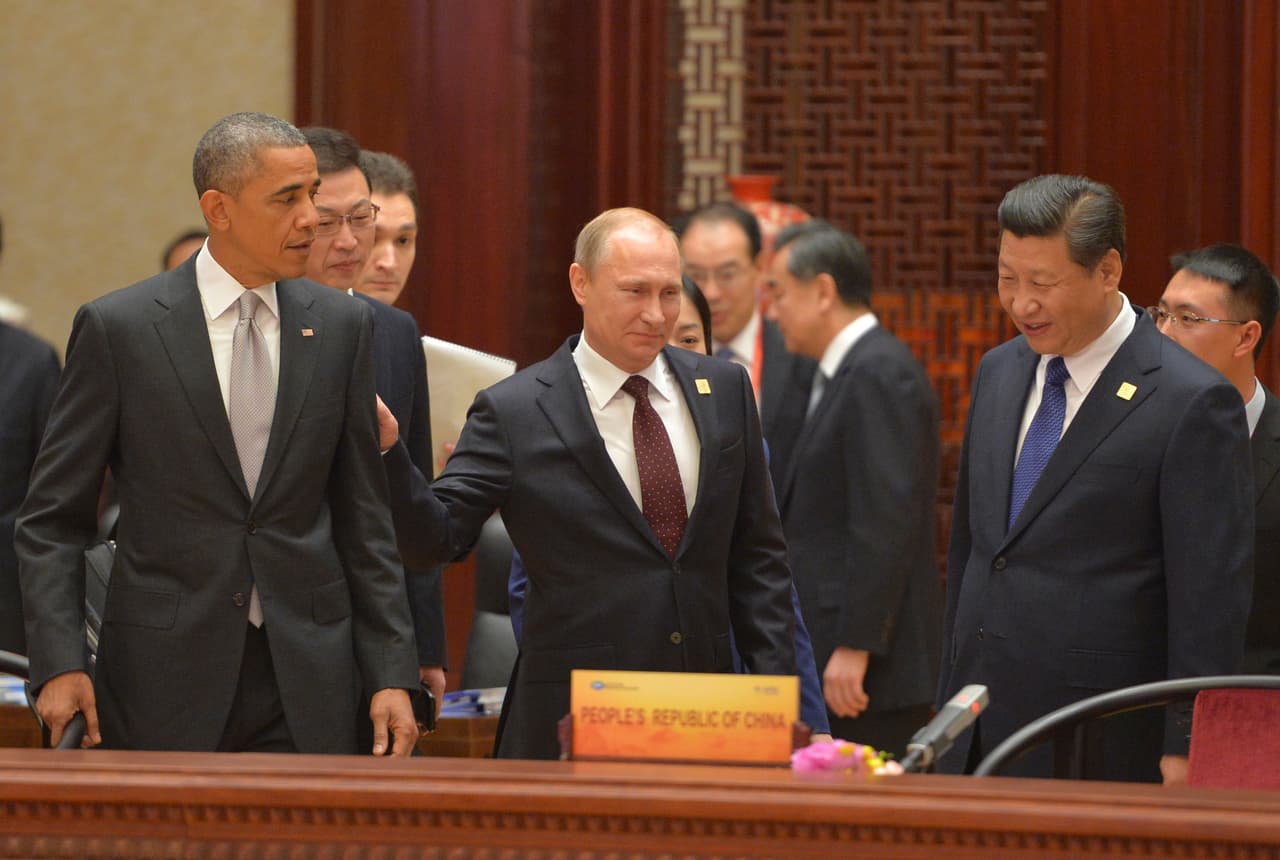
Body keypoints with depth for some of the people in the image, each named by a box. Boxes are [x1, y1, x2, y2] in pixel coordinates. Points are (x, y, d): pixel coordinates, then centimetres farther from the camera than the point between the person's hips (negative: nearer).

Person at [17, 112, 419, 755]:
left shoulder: (342, 327, 7)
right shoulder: (118, 327, -3)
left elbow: (363, 516, 10)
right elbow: (53, 519, -1)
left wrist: (392, 676, 3)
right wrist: (60, 665, -12)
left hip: (306, 678, 2)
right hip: (163, 677, -2)